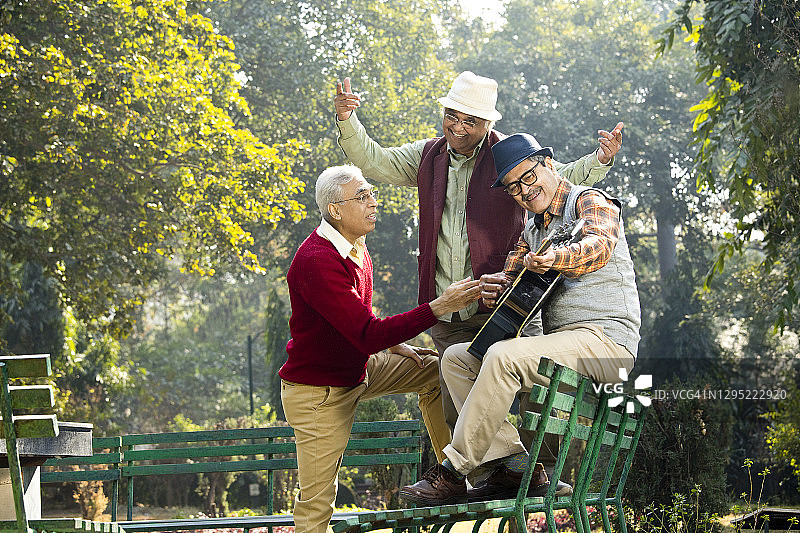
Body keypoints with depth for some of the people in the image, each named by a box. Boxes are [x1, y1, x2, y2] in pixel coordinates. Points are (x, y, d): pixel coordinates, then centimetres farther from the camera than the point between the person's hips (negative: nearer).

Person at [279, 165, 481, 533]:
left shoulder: (356, 249, 3)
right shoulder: (316, 262, -29)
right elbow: (367, 334, -35)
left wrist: (393, 345, 5)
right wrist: (439, 307, -37)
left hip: (356, 370, 9)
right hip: (318, 391, -9)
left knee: (432, 370, 6)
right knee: (316, 503, -6)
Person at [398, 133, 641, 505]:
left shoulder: (590, 201, -1)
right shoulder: (532, 233, 24)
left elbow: (600, 245, -24)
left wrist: (555, 259, -45)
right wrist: (490, 291, -10)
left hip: (606, 337, -9)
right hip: (558, 339, 9)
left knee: (504, 357, -31)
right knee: (455, 358, -2)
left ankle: (452, 472, -25)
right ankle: (515, 464, -13)